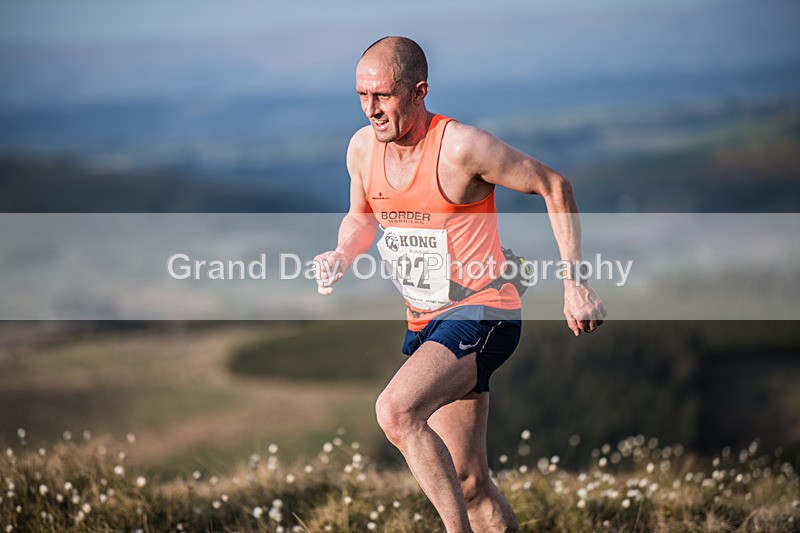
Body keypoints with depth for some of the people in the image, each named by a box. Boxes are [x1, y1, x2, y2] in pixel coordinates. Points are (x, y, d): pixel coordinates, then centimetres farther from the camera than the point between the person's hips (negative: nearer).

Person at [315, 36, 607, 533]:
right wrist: (342, 255, -1)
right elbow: (362, 217, 21)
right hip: (425, 323, 7)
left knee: (396, 411, -31)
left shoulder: (462, 147, -18)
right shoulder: (362, 148, 1)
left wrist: (575, 283, -8)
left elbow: (554, 186, -8)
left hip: (481, 315, -7)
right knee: (469, 485, 10)